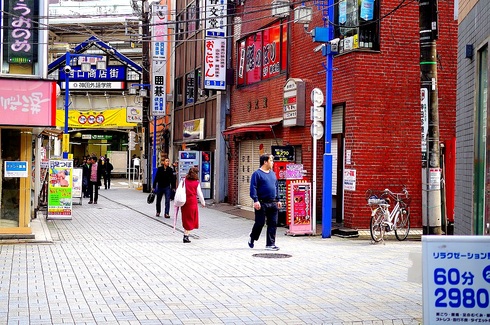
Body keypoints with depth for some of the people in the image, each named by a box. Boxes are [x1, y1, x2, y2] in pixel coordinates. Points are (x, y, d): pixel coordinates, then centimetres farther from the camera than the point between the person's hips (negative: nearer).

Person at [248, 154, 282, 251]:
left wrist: (277, 200, 19)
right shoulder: (257, 174, -6)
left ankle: (270, 244, 8)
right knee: (260, 223, 0)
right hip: (262, 203, -6)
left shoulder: (273, 173, 16)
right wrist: (256, 200, -20)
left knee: (273, 224, 3)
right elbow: (253, 188, -12)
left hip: (273, 204, 6)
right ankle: (252, 239, 23)